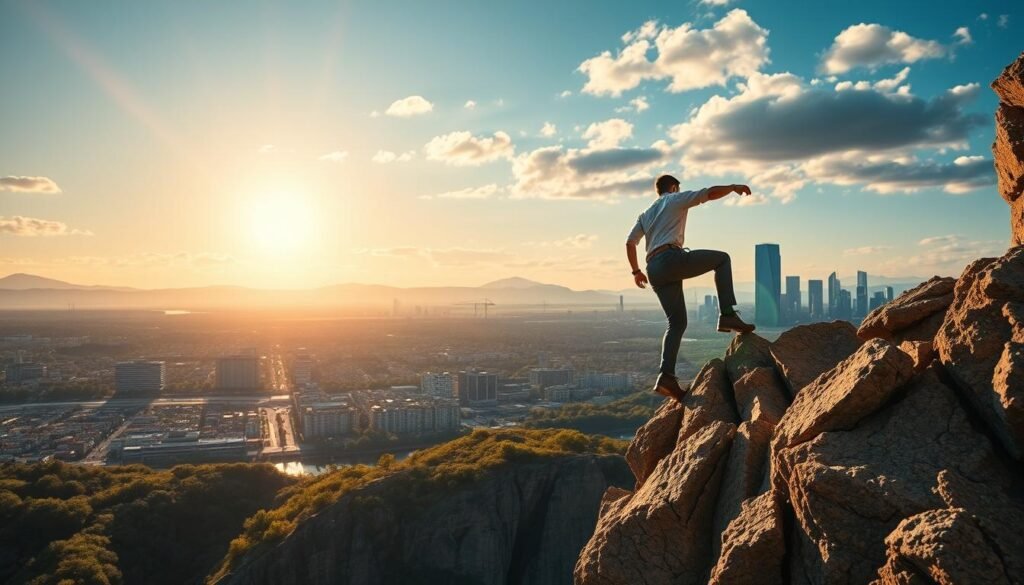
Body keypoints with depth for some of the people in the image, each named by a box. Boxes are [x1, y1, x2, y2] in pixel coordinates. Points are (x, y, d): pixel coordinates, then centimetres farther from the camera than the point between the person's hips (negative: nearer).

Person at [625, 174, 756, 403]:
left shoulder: (645, 214, 33)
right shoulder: (676, 199, 14)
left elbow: (629, 243, 24)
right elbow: (711, 193, 3)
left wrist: (636, 271, 31)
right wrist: (734, 187, 19)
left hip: (654, 269, 7)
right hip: (672, 257, -7)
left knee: (677, 322, 8)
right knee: (722, 259, 10)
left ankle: (666, 376, -5)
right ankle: (728, 315, -6)